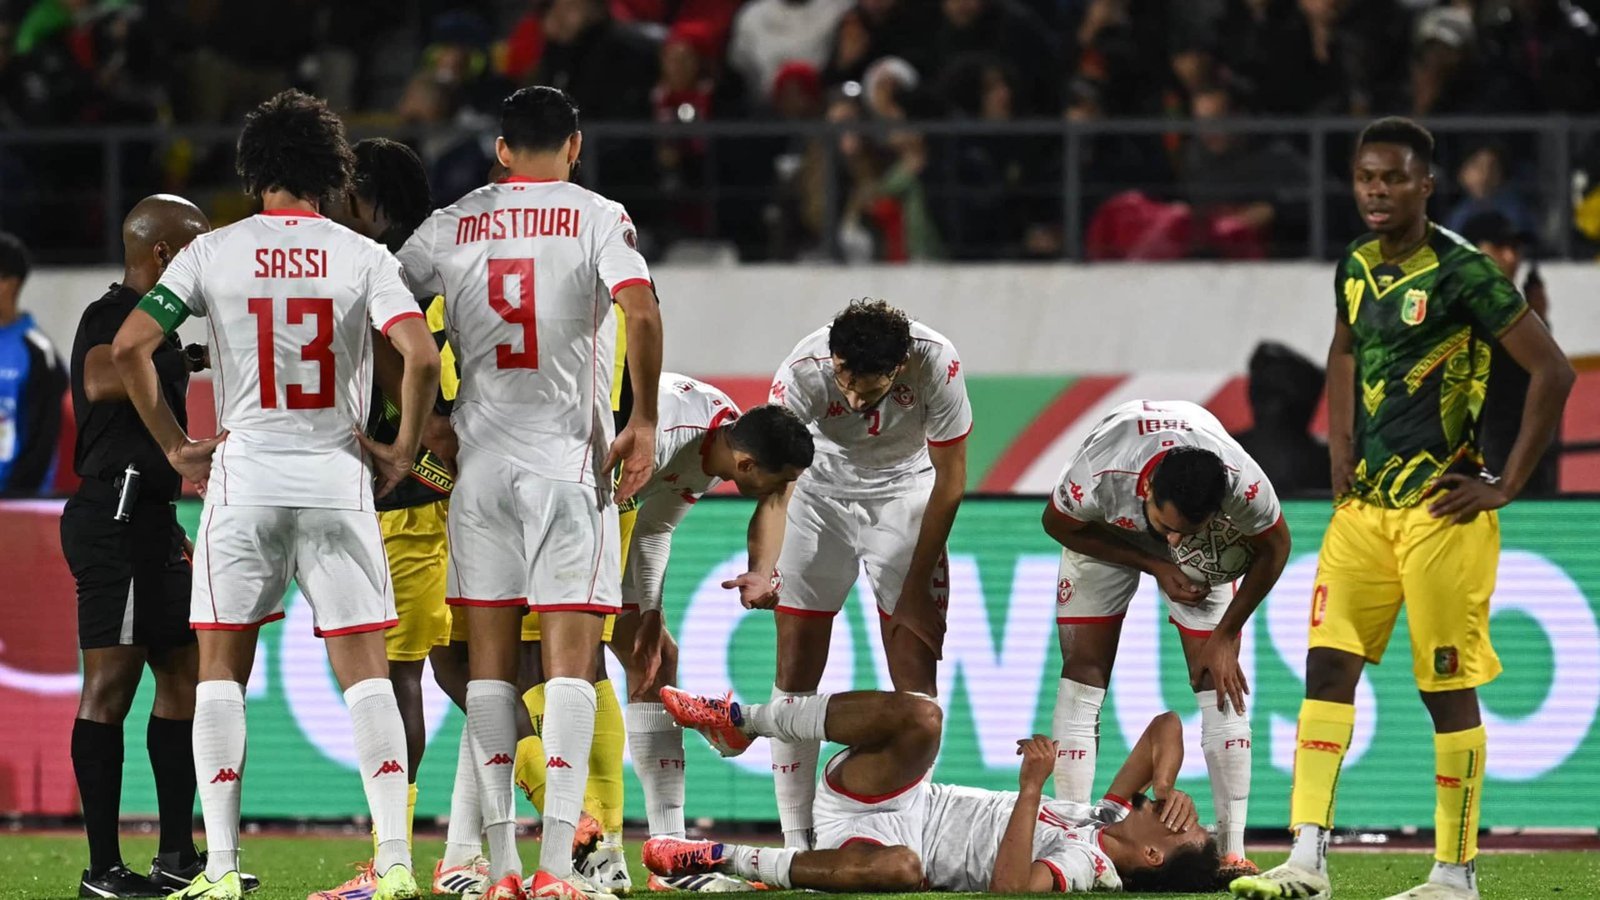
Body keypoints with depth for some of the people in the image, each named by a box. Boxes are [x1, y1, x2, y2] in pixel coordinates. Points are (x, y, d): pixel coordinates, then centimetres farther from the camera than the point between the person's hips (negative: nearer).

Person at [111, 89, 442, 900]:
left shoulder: (213, 252, 1)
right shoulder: (361, 256, 1)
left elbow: (128, 347, -5)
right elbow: (420, 355, -12)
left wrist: (175, 446, 5)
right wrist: (403, 451, 2)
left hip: (243, 474, 0)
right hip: (339, 476, 0)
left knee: (221, 665, 8)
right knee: (363, 665, 3)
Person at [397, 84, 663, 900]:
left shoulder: (453, 224, 9)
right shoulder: (597, 218, -1)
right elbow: (640, 310, -16)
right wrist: (643, 421, -6)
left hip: (479, 460, 3)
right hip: (569, 457, -3)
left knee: (489, 656, 8)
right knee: (570, 655, -4)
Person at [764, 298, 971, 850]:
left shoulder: (937, 365, -31)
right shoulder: (802, 371, -31)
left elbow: (950, 482, -18)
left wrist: (916, 586, -13)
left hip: (903, 491, 0)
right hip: (821, 490, 0)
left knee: (915, 670, -9)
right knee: (796, 667, -3)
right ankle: (795, 841, 2)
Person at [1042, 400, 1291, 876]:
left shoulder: (1243, 484, -39)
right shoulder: (1097, 477, -42)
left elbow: (1273, 547, -15)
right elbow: (1058, 523, -18)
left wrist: (1226, 636, -9)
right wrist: (1157, 567, -23)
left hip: (1205, 549, 1)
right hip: (1103, 534, -1)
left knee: (1219, 675, -9)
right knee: (1084, 671, -10)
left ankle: (1233, 849, -8)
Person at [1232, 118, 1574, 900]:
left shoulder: (1461, 272, -13)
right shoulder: (1357, 268, 10)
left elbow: (1553, 372, -14)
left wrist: (1507, 486, -13)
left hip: (1441, 510, -7)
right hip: (1365, 505, 7)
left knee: (1448, 687, -1)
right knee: (1328, 665, -2)